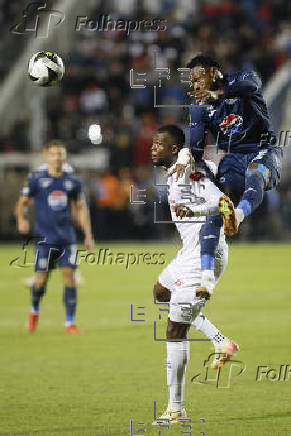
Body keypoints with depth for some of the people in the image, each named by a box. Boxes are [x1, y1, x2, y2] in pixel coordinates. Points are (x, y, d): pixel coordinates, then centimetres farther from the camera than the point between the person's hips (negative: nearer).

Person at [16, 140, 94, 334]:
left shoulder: (73, 181, 9)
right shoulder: (36, 179, 1)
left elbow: (81, 209, 17)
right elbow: (23, 203, 6)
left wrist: (88, 236, 12)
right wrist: (21, 220, -15)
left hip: (67, 238, 2)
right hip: (45, 237, -2)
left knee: (69, 275, -7)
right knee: (41, 279, -5)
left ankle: (70, 323, -1)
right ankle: (34, 311, 26)